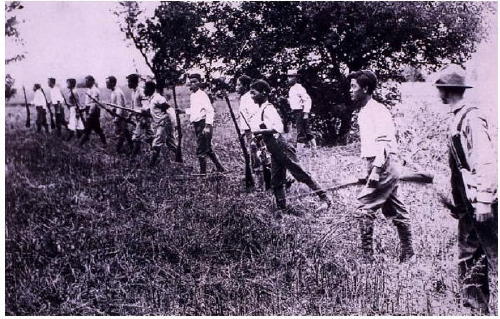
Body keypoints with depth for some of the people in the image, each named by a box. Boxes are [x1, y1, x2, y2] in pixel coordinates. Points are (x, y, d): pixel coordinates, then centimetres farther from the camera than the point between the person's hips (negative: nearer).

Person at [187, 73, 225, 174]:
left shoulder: (202, 95, -13)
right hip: (197, 125, 9)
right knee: (208, 150, 16)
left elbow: (210, 111, -19)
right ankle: (220, 169, 26)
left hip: (203, 124, -9)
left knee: (200, 151, -7)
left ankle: (203, 172, 1)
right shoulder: (192, 96, 13)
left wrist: (207, 126, -24)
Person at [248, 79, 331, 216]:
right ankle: (282, 208, 17)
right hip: (275, 151, 9)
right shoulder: (261, 110, 12)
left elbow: (278, 128, -28)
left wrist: (260, 131, -28)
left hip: (281, 148, -9)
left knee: (300, 174, -7)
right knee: (276, 181, 10)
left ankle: (325, 198, -2)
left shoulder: (268, 109, -16)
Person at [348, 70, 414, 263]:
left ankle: (367, 257, -6)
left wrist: (376, 170, -26)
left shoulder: (377, 111, -13)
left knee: (364, 209, -10)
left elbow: (384, 142, -21)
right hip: (386, 168, 10)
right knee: (395, 211, 15)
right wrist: (369, 171, 20)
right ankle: (408, 254, 25)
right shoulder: (364, 112, 16)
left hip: (383, 166, -10)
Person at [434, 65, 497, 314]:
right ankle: (474, 306, 25)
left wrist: (483, 200, -24)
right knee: (468, 256, 15)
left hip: (480, 201, -10)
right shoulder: (457, 119, 14)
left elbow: (487, 160, -21)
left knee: (493, 254, -5)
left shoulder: (471, 118, -14)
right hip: (467, 203, 10)